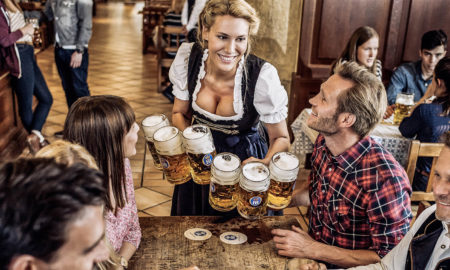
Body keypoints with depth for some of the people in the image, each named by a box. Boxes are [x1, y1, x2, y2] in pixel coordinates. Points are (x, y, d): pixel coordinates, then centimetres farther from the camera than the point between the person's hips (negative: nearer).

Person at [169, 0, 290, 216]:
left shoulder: (263, 76, -29)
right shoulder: (188, 57, -19)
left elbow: (281, 138, -16)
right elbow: (180, 113, -3)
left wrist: (265, 164, -36)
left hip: (245, 160, -3)